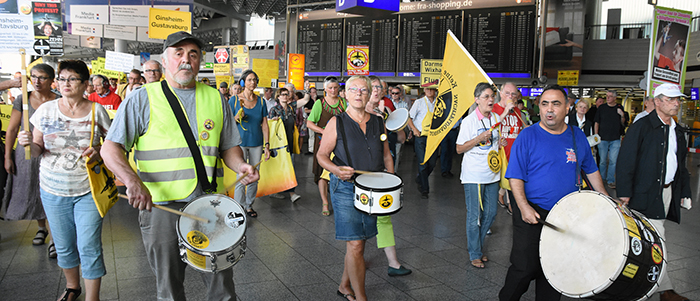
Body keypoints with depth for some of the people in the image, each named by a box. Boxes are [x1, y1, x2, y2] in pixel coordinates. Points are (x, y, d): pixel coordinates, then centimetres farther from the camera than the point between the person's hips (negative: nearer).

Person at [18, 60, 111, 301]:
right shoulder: (46, 110, 0)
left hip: (88, 190, -2)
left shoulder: (97, 111, -5)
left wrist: (99, 152, -17)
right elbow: (37, 151, 5)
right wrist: (29, 143, -17)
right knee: (64, 246, 17)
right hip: (53, 190, 3)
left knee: (89, 247, -4)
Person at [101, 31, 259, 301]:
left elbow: (228, 146, 16)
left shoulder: (215, 99, 10)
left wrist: (241, 166, -6)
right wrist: (132, 180, -22)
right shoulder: (143, 99, 0)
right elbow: (111, 148, -4)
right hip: (161, 207, -2)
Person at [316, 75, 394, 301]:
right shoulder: (336, 123, -3)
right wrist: (336, 169, -21)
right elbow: (322, 155, -2)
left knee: (358, 241, 13)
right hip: (346, 188, -4)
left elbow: (386, 156, 17)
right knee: (355, 244, -7)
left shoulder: (378, 123, 9)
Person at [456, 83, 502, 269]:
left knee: (491, 213, 11)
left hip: (492, 174, 6)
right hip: (473, 175, -6)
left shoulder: (496, 119, 7)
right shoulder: (469, 121, -10)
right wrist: (479, 139, -21)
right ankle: (475, 254, 15)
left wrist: (500, 142, 0)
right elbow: (459, 149, -9)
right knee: (474, 216, 1)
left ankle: (476, 245, 31)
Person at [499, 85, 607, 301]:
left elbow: (590, 170, 18)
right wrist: (524, 206, -21)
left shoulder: (577, 137, 6)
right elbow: (515, 176, -11)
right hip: (531, 214, -4)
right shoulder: (528, 136, -8)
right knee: (525, 268, -2)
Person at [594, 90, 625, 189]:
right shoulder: (601, 108, 3)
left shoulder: (619, 108, 6)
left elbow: (623, 124, 11)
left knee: (613, 161, 0)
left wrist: (622, 115, -9)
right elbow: (596, 123, 6)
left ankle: (610, 180, 9)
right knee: (603, 161, 6)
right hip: (603, 139, 0)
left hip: (615, 139, 1)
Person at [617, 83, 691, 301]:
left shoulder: (678, 132, 14)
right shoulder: (641, 127, -9)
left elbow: (682, 165, 23)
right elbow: (625, 161, -14)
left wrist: (684, 191, 18)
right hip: (646, 193, -7)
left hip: (668, 191, 7)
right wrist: (624, 193, -18)